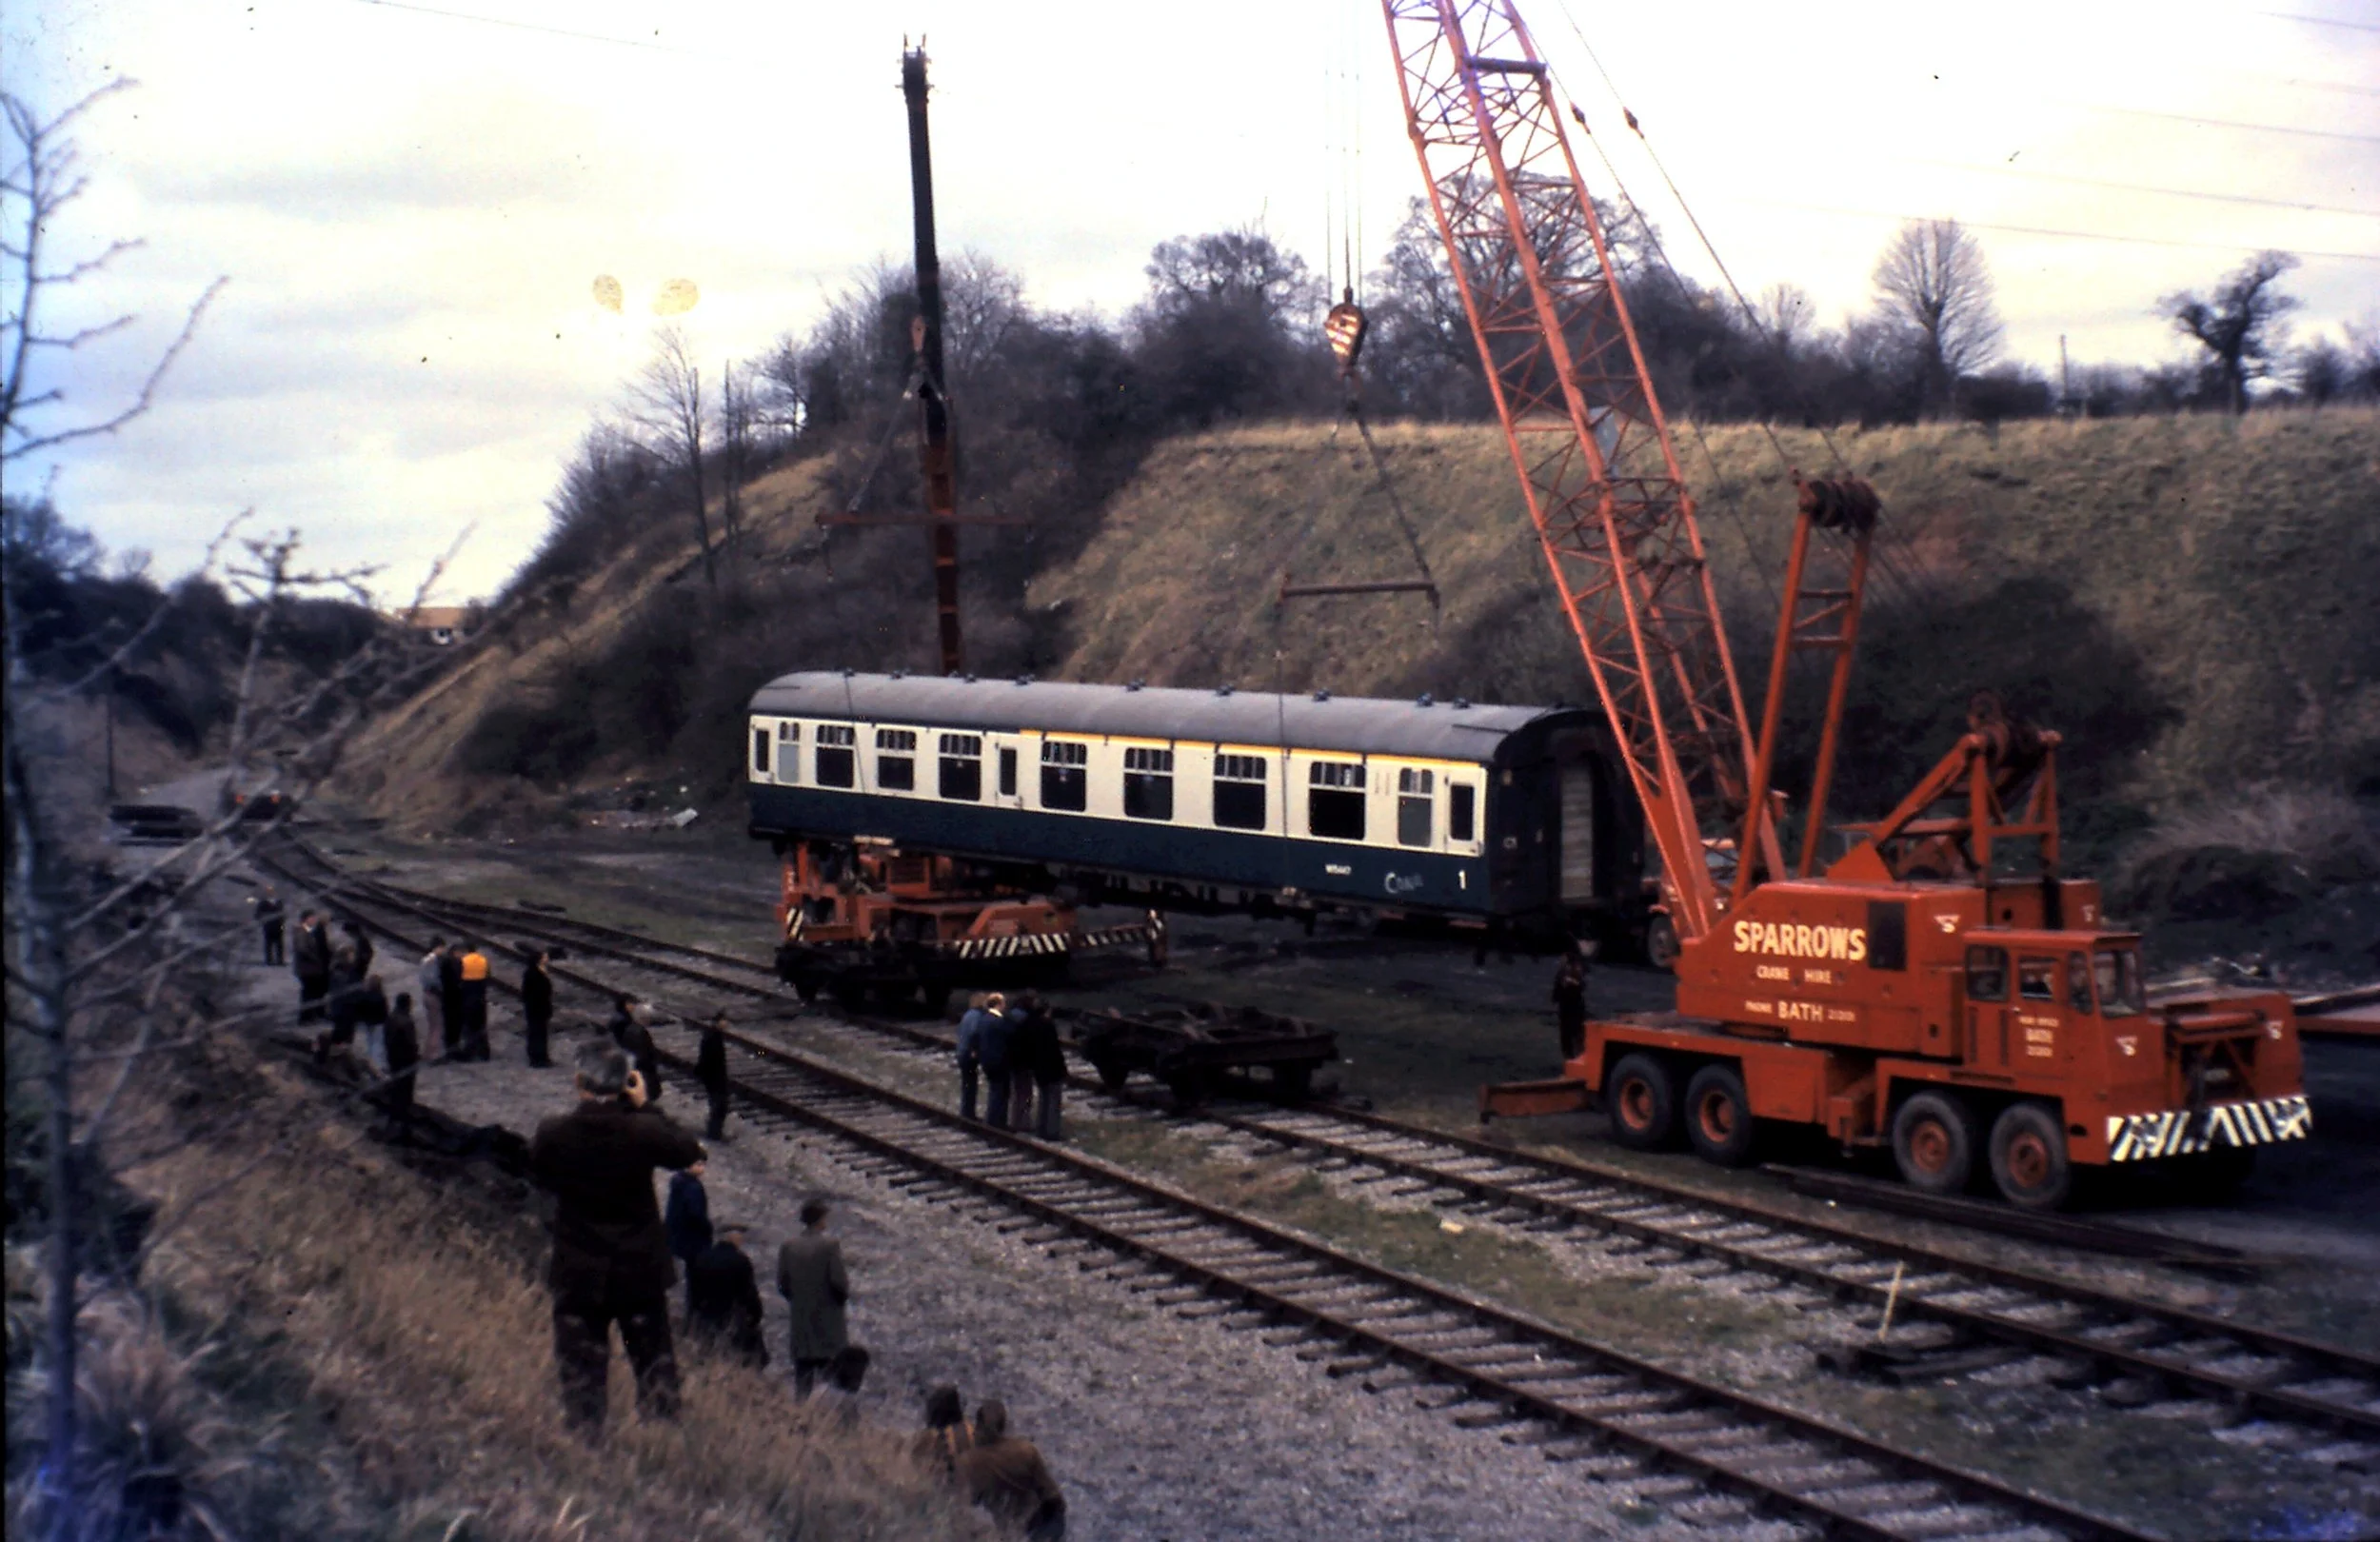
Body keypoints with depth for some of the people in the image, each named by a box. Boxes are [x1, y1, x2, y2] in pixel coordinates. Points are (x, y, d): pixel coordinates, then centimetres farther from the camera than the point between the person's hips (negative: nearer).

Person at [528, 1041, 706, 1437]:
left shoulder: (552, 1134, -16)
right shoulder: (642, 1131, -17)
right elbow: (690, 1152, 1)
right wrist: (645, 1107, 1)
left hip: (578, 1275, 0)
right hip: (640, 1271, 0)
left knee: (580, 1365, 12)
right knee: (654, 1361, 17)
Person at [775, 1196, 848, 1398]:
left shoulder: (788, 1246, 0)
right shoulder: (830, 1245, -12)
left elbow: (782, 1284, 2)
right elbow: (839, 1282, -15)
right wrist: (845, 1293, 6)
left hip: (799, 1326, 4)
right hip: (828, 1329, -4)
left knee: (802, 1383, 8)